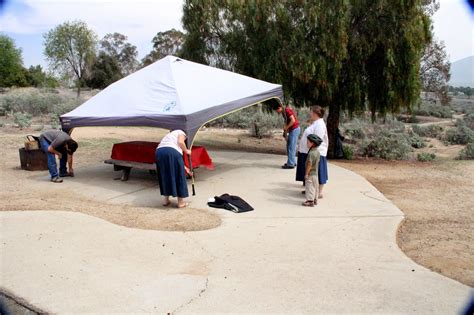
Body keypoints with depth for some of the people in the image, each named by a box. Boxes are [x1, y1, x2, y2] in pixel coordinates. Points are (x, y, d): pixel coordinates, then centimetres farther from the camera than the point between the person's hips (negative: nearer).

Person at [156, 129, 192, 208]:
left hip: (159, 152, 7)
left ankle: (166, 200, 24)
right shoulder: (181, 133, 21)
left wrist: (185, 168, 38)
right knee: (178, 176, 5)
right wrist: (186, 151, 14)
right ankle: (180, 202, 11)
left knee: (165, 176, 20)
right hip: (172, 151, -7)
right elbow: (180, 142, -4)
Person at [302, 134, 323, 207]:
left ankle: (310, 201, 3)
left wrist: (306, 174, -17)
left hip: (310, 174, -9)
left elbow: (309, 164, -23)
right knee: (315, 187, 16)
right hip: (316, 173, 9)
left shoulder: (311, 153, -22)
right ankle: (315, 200, 26)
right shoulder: (317, 152, 6)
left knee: (310, 187, -2)